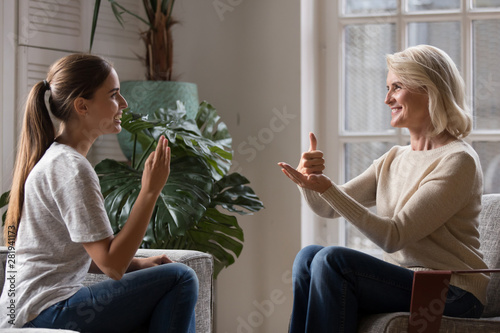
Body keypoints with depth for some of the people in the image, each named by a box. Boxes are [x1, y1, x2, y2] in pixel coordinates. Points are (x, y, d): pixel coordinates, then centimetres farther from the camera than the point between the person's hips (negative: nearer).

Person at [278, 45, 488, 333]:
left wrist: (326, 187, -24)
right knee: (309, 256, -10)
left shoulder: (458, 161, -12)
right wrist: (310, 181, -13)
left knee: (332, 260, -22)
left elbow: (393, 237, -19)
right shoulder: (395, 158, 13)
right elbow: (328, 209, 10)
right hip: (406, 281, 8)